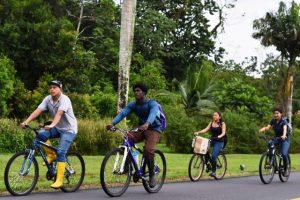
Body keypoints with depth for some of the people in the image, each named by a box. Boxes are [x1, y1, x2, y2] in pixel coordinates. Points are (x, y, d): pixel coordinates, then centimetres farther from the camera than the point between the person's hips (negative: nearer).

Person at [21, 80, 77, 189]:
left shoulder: (64, 99, -22)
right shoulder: (48, 99, -4)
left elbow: (59, 113, -37)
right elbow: (38, 111, -15)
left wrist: (52, 125, -54)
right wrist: (26, 122, -29)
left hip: (68, 129, -6)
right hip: (57, 128, 6)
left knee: (60, 152, -18)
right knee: (41, 134, -20)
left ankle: (59, 180, -11)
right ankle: (51, 155, 2)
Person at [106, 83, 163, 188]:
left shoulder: (152, 103, -16)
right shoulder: (133, 104, -1)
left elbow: (153, 114, -37)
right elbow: (122, 113, -16)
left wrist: (147, 124, -59)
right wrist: (112, 123, -35)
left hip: (154, 129, -5)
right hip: (141, 129, 5)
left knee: (148, 150, -30)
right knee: (127, 138, -25)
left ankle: (152, 175, -10)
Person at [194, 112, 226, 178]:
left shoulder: (222, 124, -2)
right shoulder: (211, 123, 11)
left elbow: (223, 132, -14)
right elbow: (206, 129, -1)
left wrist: (220, 136, -36)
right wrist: (198, 132, -18)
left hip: (219, 141, -5)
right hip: (212, 140, 5)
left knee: (214, 156, -21)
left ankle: (213, 171, -11)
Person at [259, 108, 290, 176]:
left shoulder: (284, 121, -17)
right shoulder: (273, 121, -2)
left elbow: (285, 128, -36)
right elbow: (268, 127, -16)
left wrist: (284, 135, -57)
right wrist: (263, 129, -40)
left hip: (285, 139, -4)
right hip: (277, 138, 4)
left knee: (283, 153, -22)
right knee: (269, 143, -29)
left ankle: (286, 169, 0)